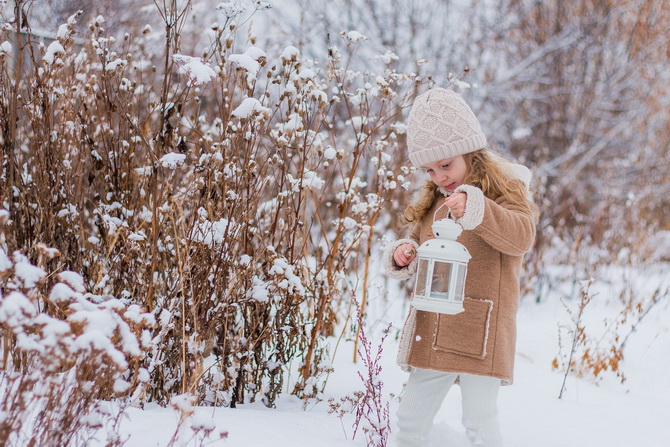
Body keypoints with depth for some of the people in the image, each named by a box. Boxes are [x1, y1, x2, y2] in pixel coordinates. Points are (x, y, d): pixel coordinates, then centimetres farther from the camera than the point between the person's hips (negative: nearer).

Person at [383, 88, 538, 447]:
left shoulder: (503, 190, -3)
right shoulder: (431, 202, 17)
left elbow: (521, 236, -20)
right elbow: (419, 245, 26)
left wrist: (475, 209, -35)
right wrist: (404, 256, 2)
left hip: (479, 330, -7)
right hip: (432, 331, 7)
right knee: (411, 418, 12)